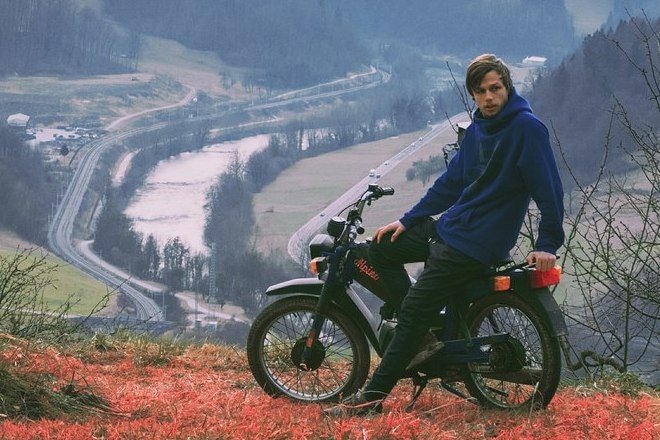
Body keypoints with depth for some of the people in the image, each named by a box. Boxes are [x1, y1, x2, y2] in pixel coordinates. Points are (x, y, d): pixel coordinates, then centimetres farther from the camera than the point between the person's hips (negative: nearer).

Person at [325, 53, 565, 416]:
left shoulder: (527, 128, -16)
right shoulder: (477, 128, 10)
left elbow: (549, 190, -18)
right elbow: (451, 182, 18)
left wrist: (547, 245, -22)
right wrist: (406, 221, 15)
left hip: (477, 246, -10)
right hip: (449, 225, 10)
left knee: (415, 308, -13)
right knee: (381, 249, 10)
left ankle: (372, 398, -11)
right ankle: (423, 337, 4)